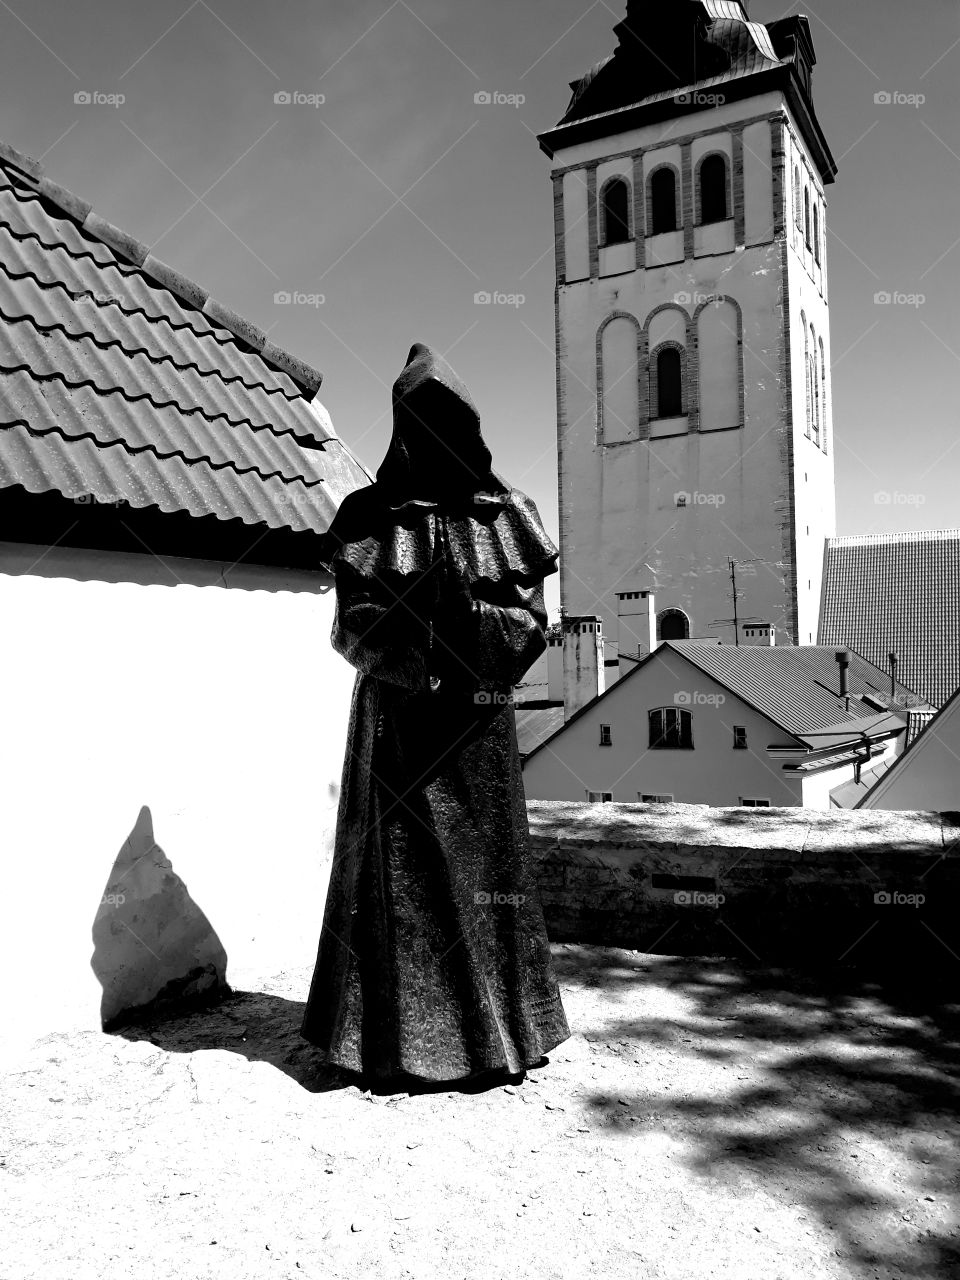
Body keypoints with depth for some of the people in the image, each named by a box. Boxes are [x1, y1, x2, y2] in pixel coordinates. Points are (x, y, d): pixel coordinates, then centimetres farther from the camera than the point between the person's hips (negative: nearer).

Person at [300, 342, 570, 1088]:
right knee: (399, 868, 3)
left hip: (479, 719, 0)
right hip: (397, 718, 0)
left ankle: (495, 1030, 15)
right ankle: (397, 1037, 12)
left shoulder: (505, 515, 3)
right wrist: (420, 663, -11)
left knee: (484, 863, 5)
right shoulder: (370, 515, 2)